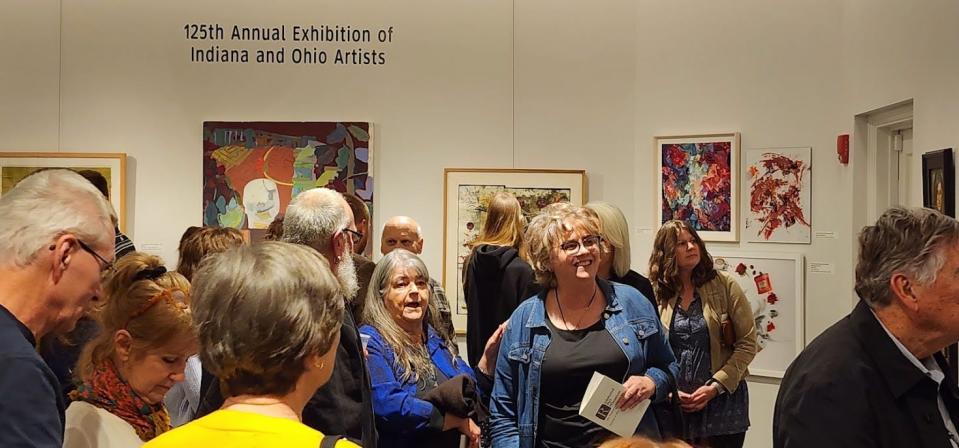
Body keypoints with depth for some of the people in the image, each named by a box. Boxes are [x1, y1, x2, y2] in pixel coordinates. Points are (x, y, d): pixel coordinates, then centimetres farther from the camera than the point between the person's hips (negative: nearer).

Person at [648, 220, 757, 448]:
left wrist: (716, 386, -11)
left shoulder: (724, 285, -3)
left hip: (723, 402, -1)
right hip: (675, 406, 1)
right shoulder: (659, 295, 1)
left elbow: (747, 343, -4)